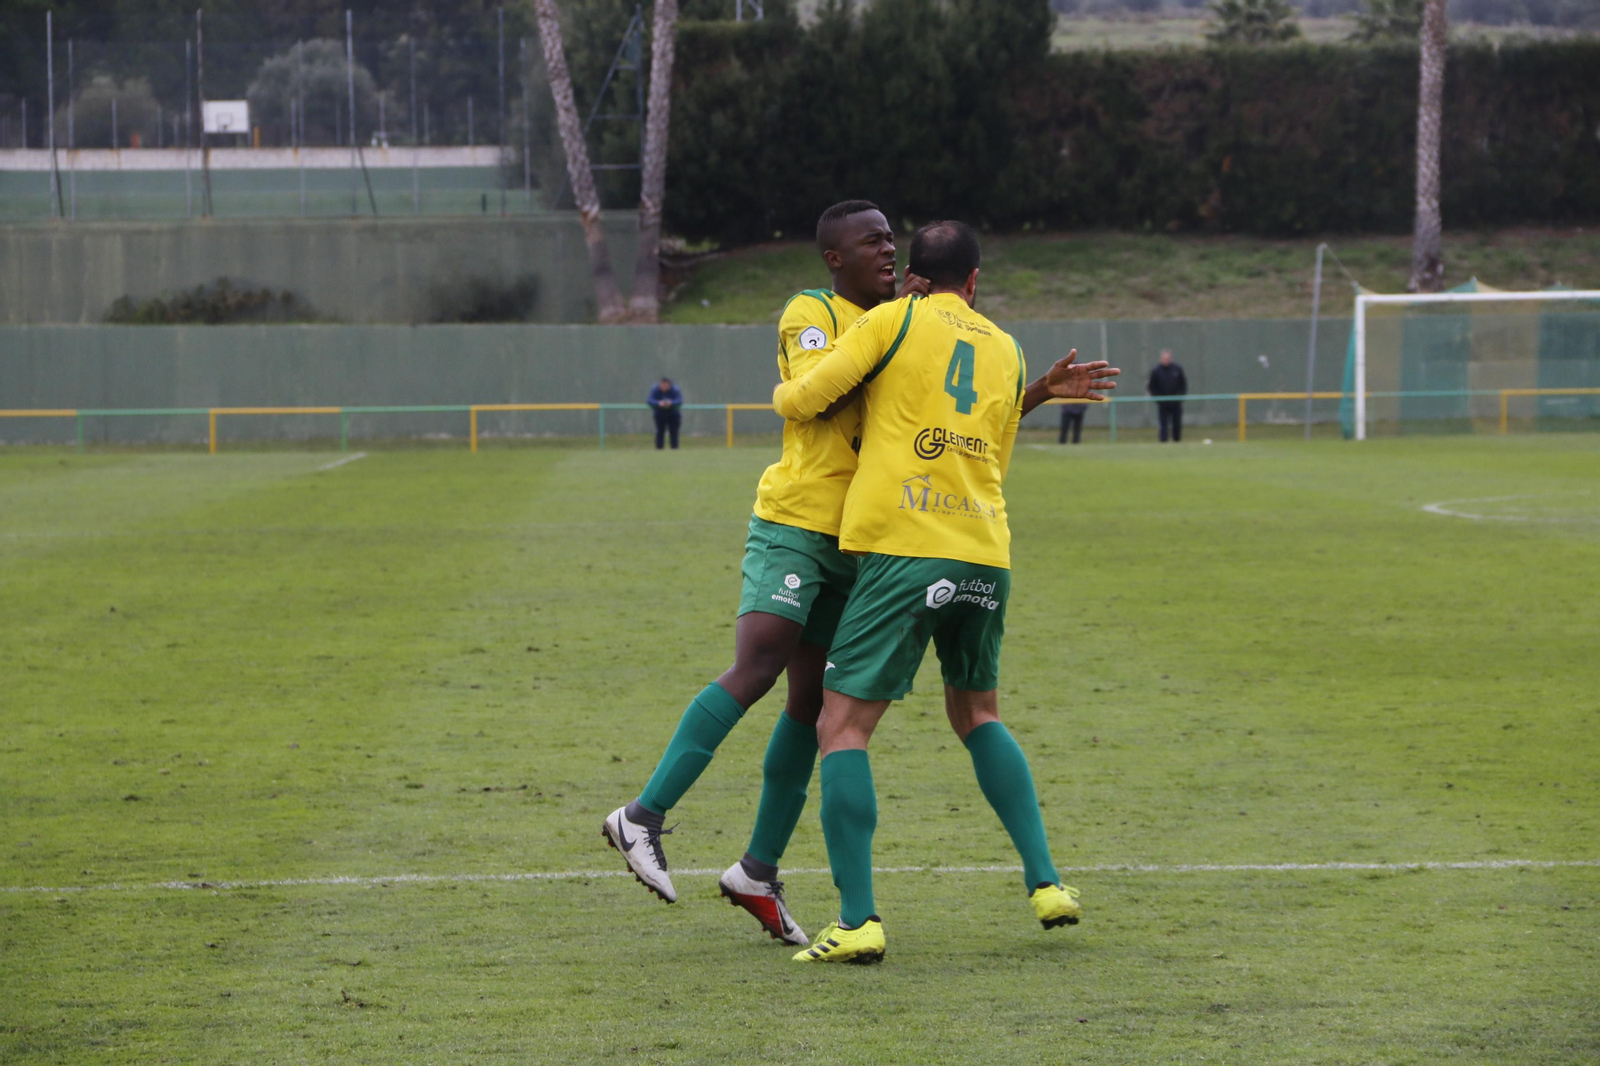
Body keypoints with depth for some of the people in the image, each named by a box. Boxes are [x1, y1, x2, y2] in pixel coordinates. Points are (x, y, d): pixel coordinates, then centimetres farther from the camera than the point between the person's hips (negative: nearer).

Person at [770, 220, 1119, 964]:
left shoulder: (894, 322, 4)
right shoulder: (1007, 352, 18)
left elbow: (801, 402, 0)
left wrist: (785, 393, 22)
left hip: (903, 550, -5)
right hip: (986, 554, 5)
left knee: (842, 728, -2)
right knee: (976, 715, 26)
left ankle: (857, 920, -13)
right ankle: (1045, 883, 16)